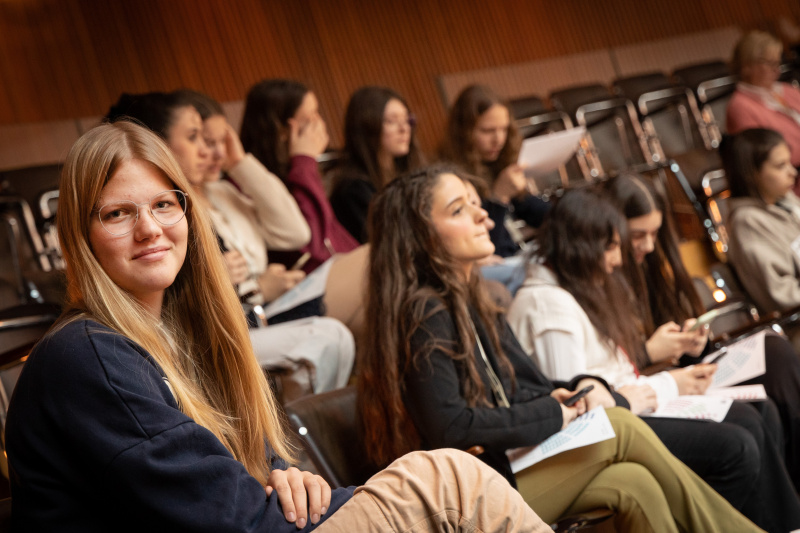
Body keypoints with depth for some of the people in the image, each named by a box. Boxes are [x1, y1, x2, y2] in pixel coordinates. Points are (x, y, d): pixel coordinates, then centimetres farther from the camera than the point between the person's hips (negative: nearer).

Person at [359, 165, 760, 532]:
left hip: (508, 460, 8)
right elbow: (450, 427, -22)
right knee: (621, 429, -14)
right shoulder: (423, 313, -14)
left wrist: (579, 388, -1)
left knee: (633, 483, -15)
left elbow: (525, 387, 19)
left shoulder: (469, 302, 15)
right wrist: (551, 414, -13)